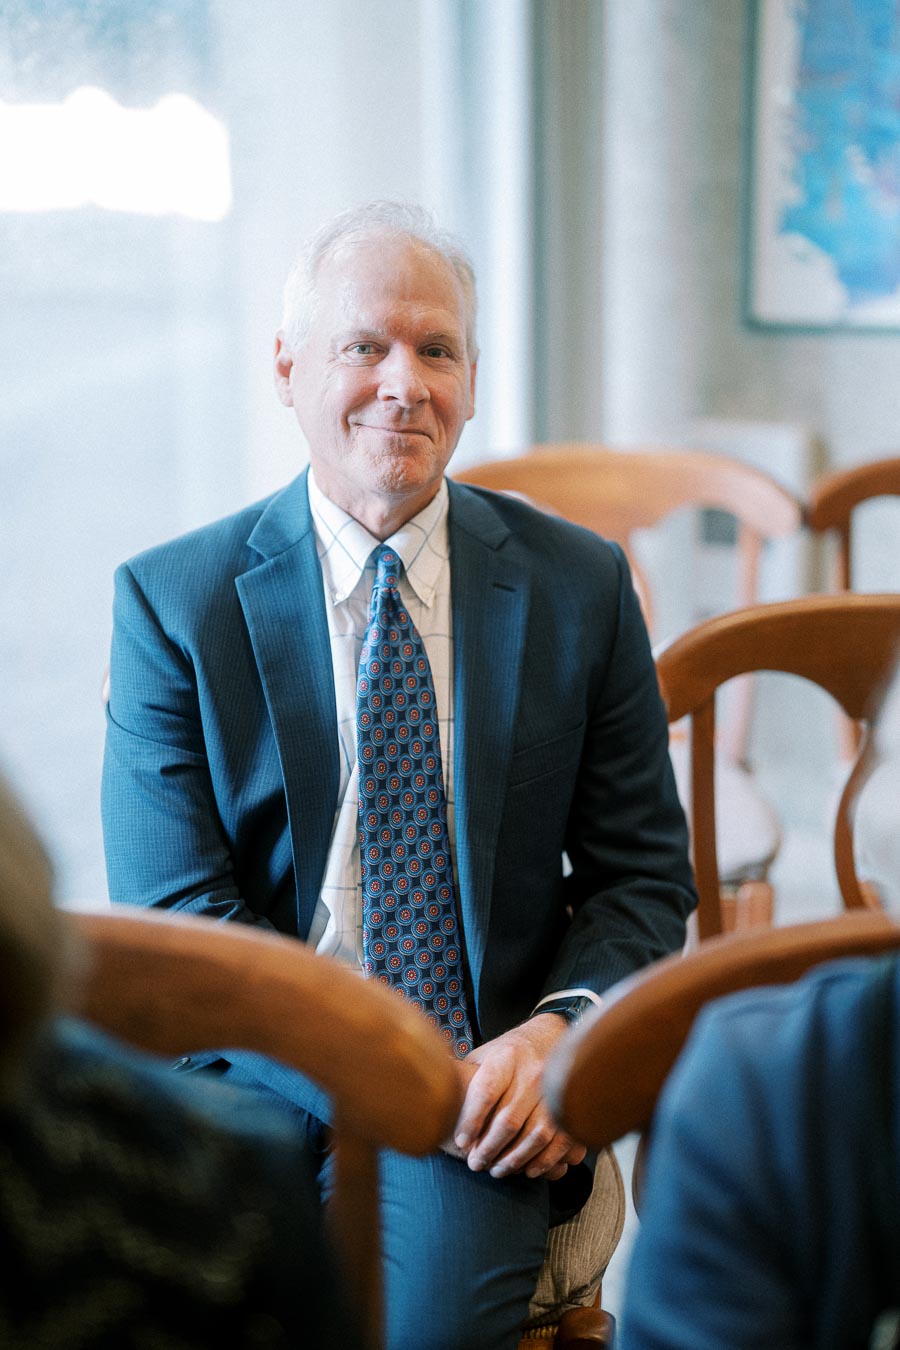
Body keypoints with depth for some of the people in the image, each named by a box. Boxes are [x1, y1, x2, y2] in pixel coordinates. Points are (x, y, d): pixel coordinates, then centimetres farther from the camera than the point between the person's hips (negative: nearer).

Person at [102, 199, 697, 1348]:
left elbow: (644, 873, 8)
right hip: (253, 1077, 0)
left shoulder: (579, 585, 5)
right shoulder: (171, 601, 0)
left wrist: (557, 1030, -13)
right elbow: (176, 915, -5)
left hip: (492, 1075, 1)